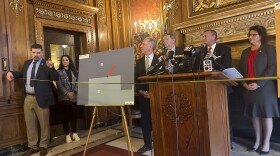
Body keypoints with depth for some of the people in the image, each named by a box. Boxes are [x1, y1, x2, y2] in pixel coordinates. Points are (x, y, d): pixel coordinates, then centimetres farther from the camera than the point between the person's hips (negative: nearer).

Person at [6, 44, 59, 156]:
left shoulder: (46, 64, -8)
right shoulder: (27, 63, 12)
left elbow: (56, 78, -18)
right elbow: (23, 73, 31)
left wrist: (51, 68, -34)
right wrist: (11, 73, 13)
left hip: (41, 98, -6)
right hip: (28, 98, 6)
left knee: (44, 123, 6)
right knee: (30, 123, 14)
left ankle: (43, 146, 22)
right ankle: (33, 147, 29)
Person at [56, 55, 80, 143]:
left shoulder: (74, 71, 12)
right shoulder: (59, 72, 2)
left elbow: (77, 83, 6)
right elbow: (59, 85, -6)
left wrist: (74, 92, -9)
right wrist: (67, 93, -15)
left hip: (74, 97, 3)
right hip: (64, 97, -3)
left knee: (74, 115, 6)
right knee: (65, 116, 2)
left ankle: (74, 133, 18)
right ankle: (67, 135, 13)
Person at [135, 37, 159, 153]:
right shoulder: (139, 62, 11)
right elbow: (136, 78, 9)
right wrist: (141, 91, -6)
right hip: (143, 95, 4)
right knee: (145, 119, 7)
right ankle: (147, 144, 20)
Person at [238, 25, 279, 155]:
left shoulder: (269, 49, 0)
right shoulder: (245, 52, 15)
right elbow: (240, 70, 12)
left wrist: (258, 83, -19)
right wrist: (244, 83, -5)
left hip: (264, 88, -5)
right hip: (248, 88, 5)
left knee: (266, 114, 2)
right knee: (254, 114, 9)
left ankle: (266, 144, 13)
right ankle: (258, 141, 21)